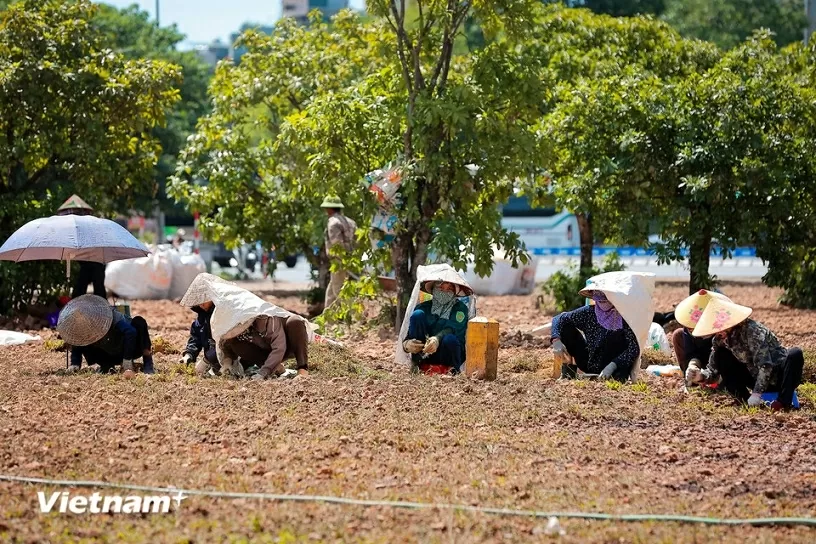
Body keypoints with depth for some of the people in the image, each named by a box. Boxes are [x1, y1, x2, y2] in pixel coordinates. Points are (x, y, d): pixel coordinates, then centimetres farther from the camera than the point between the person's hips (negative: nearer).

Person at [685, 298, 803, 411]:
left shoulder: (750, 330, -25)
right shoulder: (719, 340, -5)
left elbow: (765, 365, -30)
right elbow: (714, 371, 2)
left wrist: (756, 393, -32)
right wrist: (700, 376, -19)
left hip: (778, 378, -6)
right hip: (757, 379, 6)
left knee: (795, 354, -36)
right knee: (720, 355, -9)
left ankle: (783, 401, -32)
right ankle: (744, 398, -12)